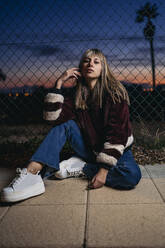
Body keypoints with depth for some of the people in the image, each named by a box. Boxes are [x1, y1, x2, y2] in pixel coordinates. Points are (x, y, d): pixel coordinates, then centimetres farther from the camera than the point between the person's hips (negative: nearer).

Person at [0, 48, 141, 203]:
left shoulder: (115, 93, -14)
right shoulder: (76, 94, -1)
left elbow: (117, 133, -20)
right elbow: (53, 118, -16)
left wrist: (104, 169, -26)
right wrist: (59, 84, -20)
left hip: (115, 149, -3)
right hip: (88, 148, 3)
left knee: (132, 176, -33)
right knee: (64, 125, -17)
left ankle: (81, 168, -17)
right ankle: (33, 172, -31)